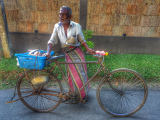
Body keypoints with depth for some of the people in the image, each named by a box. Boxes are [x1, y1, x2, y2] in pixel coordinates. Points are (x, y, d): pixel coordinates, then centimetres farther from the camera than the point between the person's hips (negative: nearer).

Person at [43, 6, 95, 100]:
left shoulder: (76, 26, -10)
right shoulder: (57, 26, -3)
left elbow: (82, 40, -2)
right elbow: (52, 41, -6)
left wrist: (88, 49, -16)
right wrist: (48, 52, -21)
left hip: (77, 53, -2)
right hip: (68, 54, 2)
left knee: (80, 73, 5)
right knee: (72, 75, 11)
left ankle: (84, 93, 30)